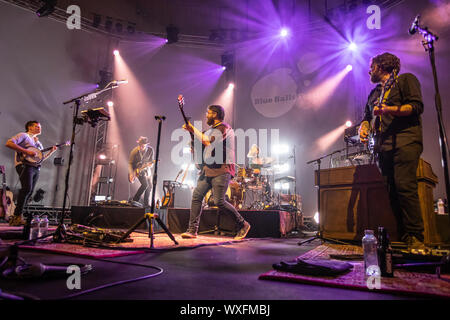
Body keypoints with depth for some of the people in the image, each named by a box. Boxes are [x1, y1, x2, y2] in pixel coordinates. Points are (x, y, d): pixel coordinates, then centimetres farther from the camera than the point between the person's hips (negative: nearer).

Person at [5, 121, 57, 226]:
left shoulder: (38, 142, 27)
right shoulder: (23, 136, 4)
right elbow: (9, 143, -11)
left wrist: (51, 151, 14)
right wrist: (26, 151, -17)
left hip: (36, 168, 8)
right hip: (24, 165, -8)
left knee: (30, 192, 2)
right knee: (27, 188, -22)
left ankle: (15, 217, 8)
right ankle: (17, 216, -18)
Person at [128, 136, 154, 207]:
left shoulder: (150, 150, -13)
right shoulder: (134, 151, -20)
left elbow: (151, 160, 0)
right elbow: (130, 163, -12)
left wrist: (150, 164, -22)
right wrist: (131, 174, -21)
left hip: (146, 169, 5)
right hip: (137, 169, -5)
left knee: (149, 186, 4)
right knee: (145, 184, -20)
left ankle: (146, 204, 18)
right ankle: (135, 200, -5)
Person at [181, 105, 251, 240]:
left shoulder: (224, 128, -9)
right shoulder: (212, 129, 20)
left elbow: (208, 142, -20)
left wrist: (193, 129, -11)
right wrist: (191, 130, 14)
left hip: (221, 171, -9)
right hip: (208, 169, 9)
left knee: (219, 202, -10)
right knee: (196, 195, -2)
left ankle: (243, 225, 9)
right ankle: (192, 230, 5)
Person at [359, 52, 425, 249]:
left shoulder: (405, 79, 9)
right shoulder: (374, 93, 28)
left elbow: (417, 106, -4)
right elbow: (367, 116, 28)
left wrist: (390, 110, -20)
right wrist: (364, 128, 5)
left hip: (405, 140, -6)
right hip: (384, 144, 6)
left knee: (405, 186, -18)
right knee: (392, 191, 0)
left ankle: (415, 238, -12)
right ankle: (404, 237, 4)